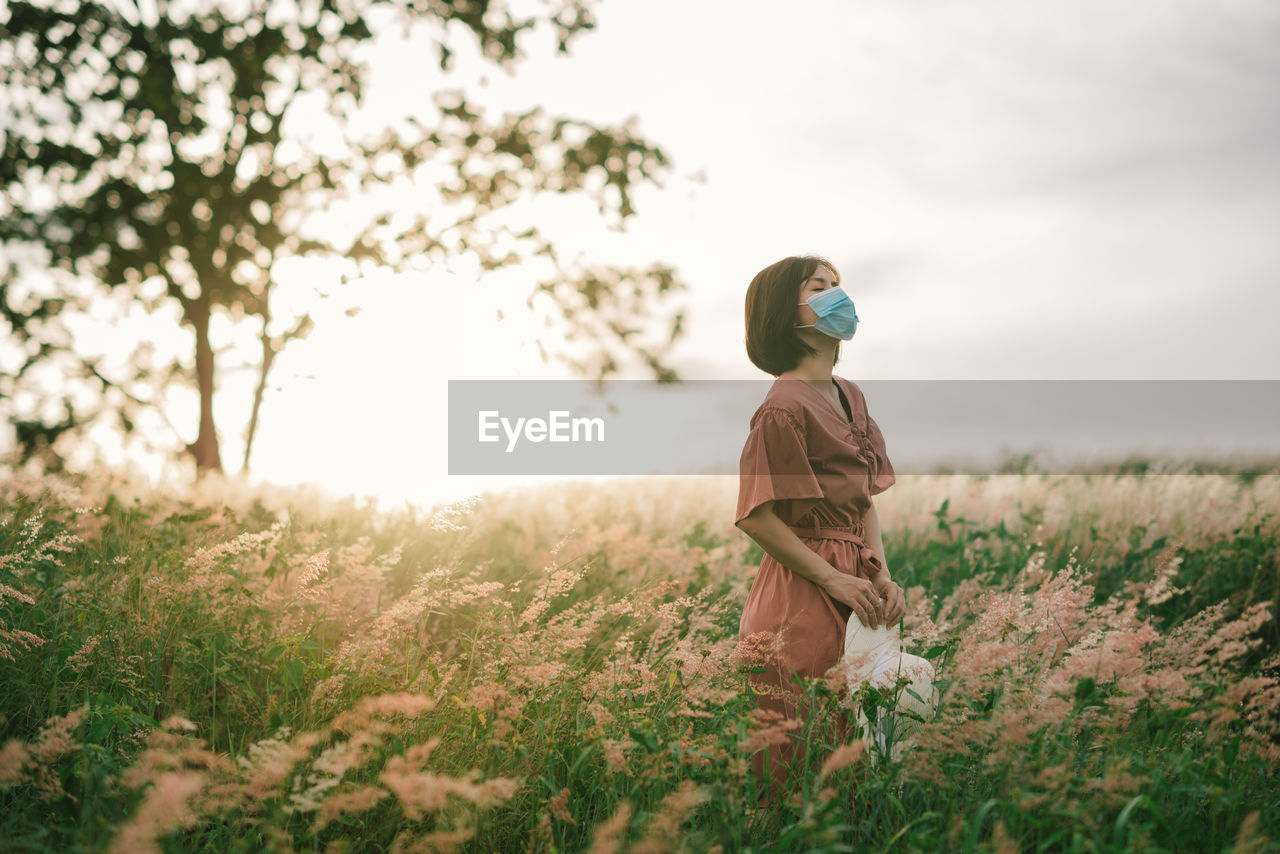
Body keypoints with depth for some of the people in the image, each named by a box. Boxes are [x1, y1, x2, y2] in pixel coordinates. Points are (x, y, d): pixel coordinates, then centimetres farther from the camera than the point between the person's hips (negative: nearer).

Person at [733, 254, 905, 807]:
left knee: (849, 743, 11)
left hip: (852, 587, 8)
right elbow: (757, 516, -15)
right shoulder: (785, 406, -13)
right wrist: (834, 580, -13)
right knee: (798, 757, -2)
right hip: (800, 600, -8)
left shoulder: (850, 397, 13)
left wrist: (881, 577, 4)